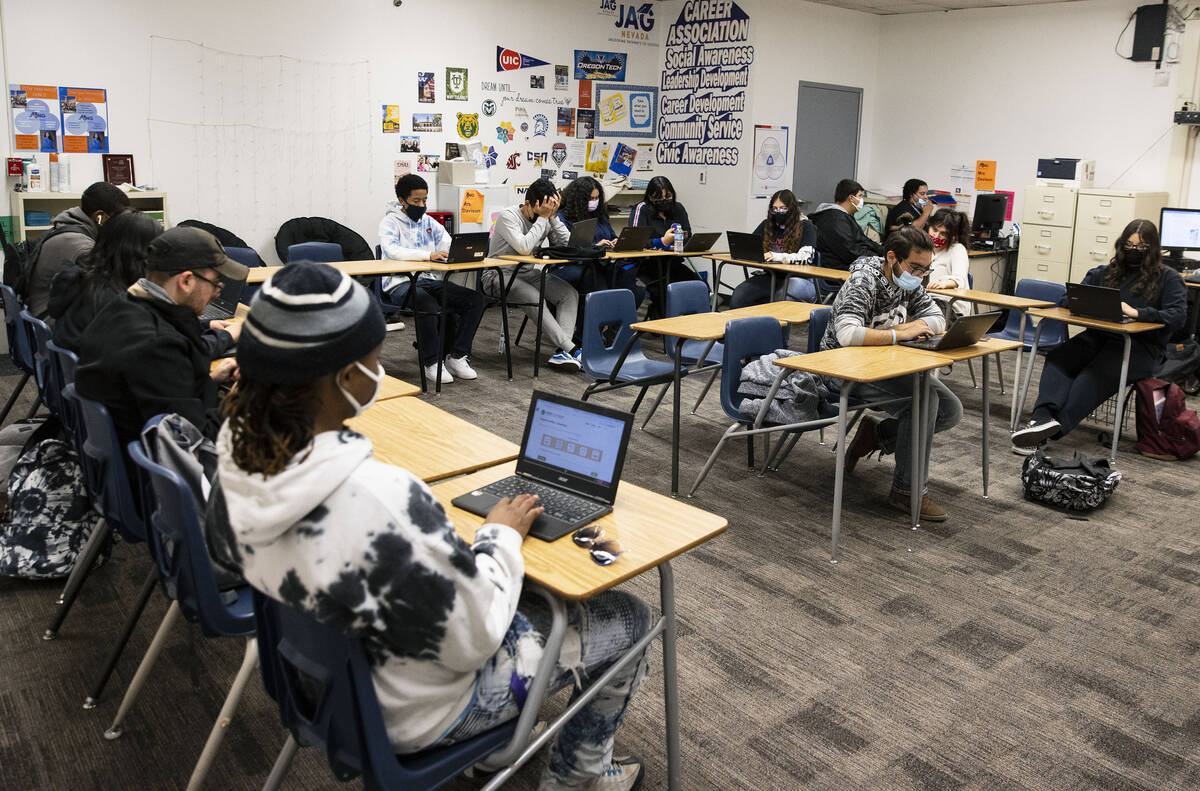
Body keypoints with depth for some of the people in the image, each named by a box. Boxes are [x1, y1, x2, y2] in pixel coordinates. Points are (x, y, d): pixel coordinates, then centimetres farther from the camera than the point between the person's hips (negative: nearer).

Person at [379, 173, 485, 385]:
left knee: (476, 299, -13)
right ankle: (432, 363, -25)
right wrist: (429, 255, -34)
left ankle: (457, 358, -11)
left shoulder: (429, 222, 17)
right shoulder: (390, 222, 0)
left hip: (431, 280, 6)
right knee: (427, 303, -40)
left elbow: (451, 247, 7)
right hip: (401, 283, -6)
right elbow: (391, 250, -21)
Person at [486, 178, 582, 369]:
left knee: (570, 293, -15)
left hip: (528, 273, 7)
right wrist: (542, 217, -24)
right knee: (535, 299, -33)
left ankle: (561, 352, -28)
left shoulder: (547, 218, 3)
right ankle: (572, 350, -31)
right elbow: (524, 248, -30)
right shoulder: (508, 216, -16)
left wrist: (553, 216, -13)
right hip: (500, 276, -7)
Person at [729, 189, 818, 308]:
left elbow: (806, 257, -13)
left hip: (793, 278, -4)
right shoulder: (767, 225, 16)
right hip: (769, 275, 4)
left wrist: (777, 256, -25)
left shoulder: (805, 227, 0)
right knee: (737, 296, -22)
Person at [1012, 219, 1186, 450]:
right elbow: (1067, 299, 17)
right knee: (1058, 358, -29)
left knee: (1097, 374, -35)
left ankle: (1054, 428, -48)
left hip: (1141, 346, -4)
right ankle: (1045, 417, -50)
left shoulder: (1169, 279, 10)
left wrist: (1137, 313, -18)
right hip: (1099, 336, 4)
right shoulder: (1105, 273, 22)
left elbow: (1177, 317, -5)